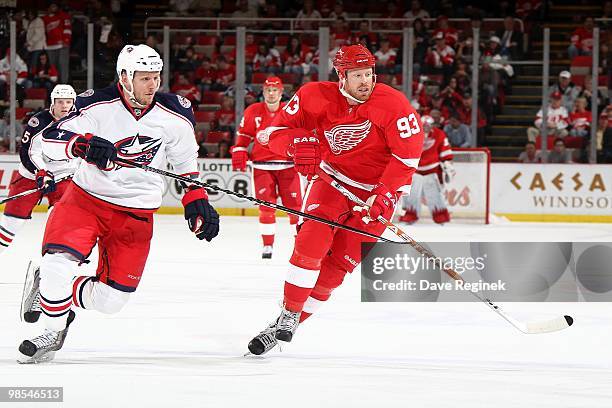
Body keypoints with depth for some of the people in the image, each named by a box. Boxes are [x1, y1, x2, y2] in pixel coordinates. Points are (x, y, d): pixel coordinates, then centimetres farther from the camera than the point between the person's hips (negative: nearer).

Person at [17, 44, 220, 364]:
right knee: (58, 265, -24)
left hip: (136, 213, 2)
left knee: (110, 300, -2)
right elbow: (50, 141, -22)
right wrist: (83, 143, -41)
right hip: (86, 197, -2)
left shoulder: (175, 115, -7)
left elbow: (185, 160, 11)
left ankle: (57, 293, 27)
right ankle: (52, 332, 1)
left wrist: (197, 201, 5)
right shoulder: (97, 106, -16)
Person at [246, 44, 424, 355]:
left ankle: (290, 324, 4)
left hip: (379, 188, -1)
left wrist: (384, 198, -25)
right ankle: (287, 315, -12)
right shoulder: (316, 97, -12)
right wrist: (297, 143, -30)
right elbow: (275, 131, -7)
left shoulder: (392, 104, -19)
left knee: (341, 262, -6)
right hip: (331, 179, 1)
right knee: (312, 238, -23)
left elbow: (408, 155, -17)